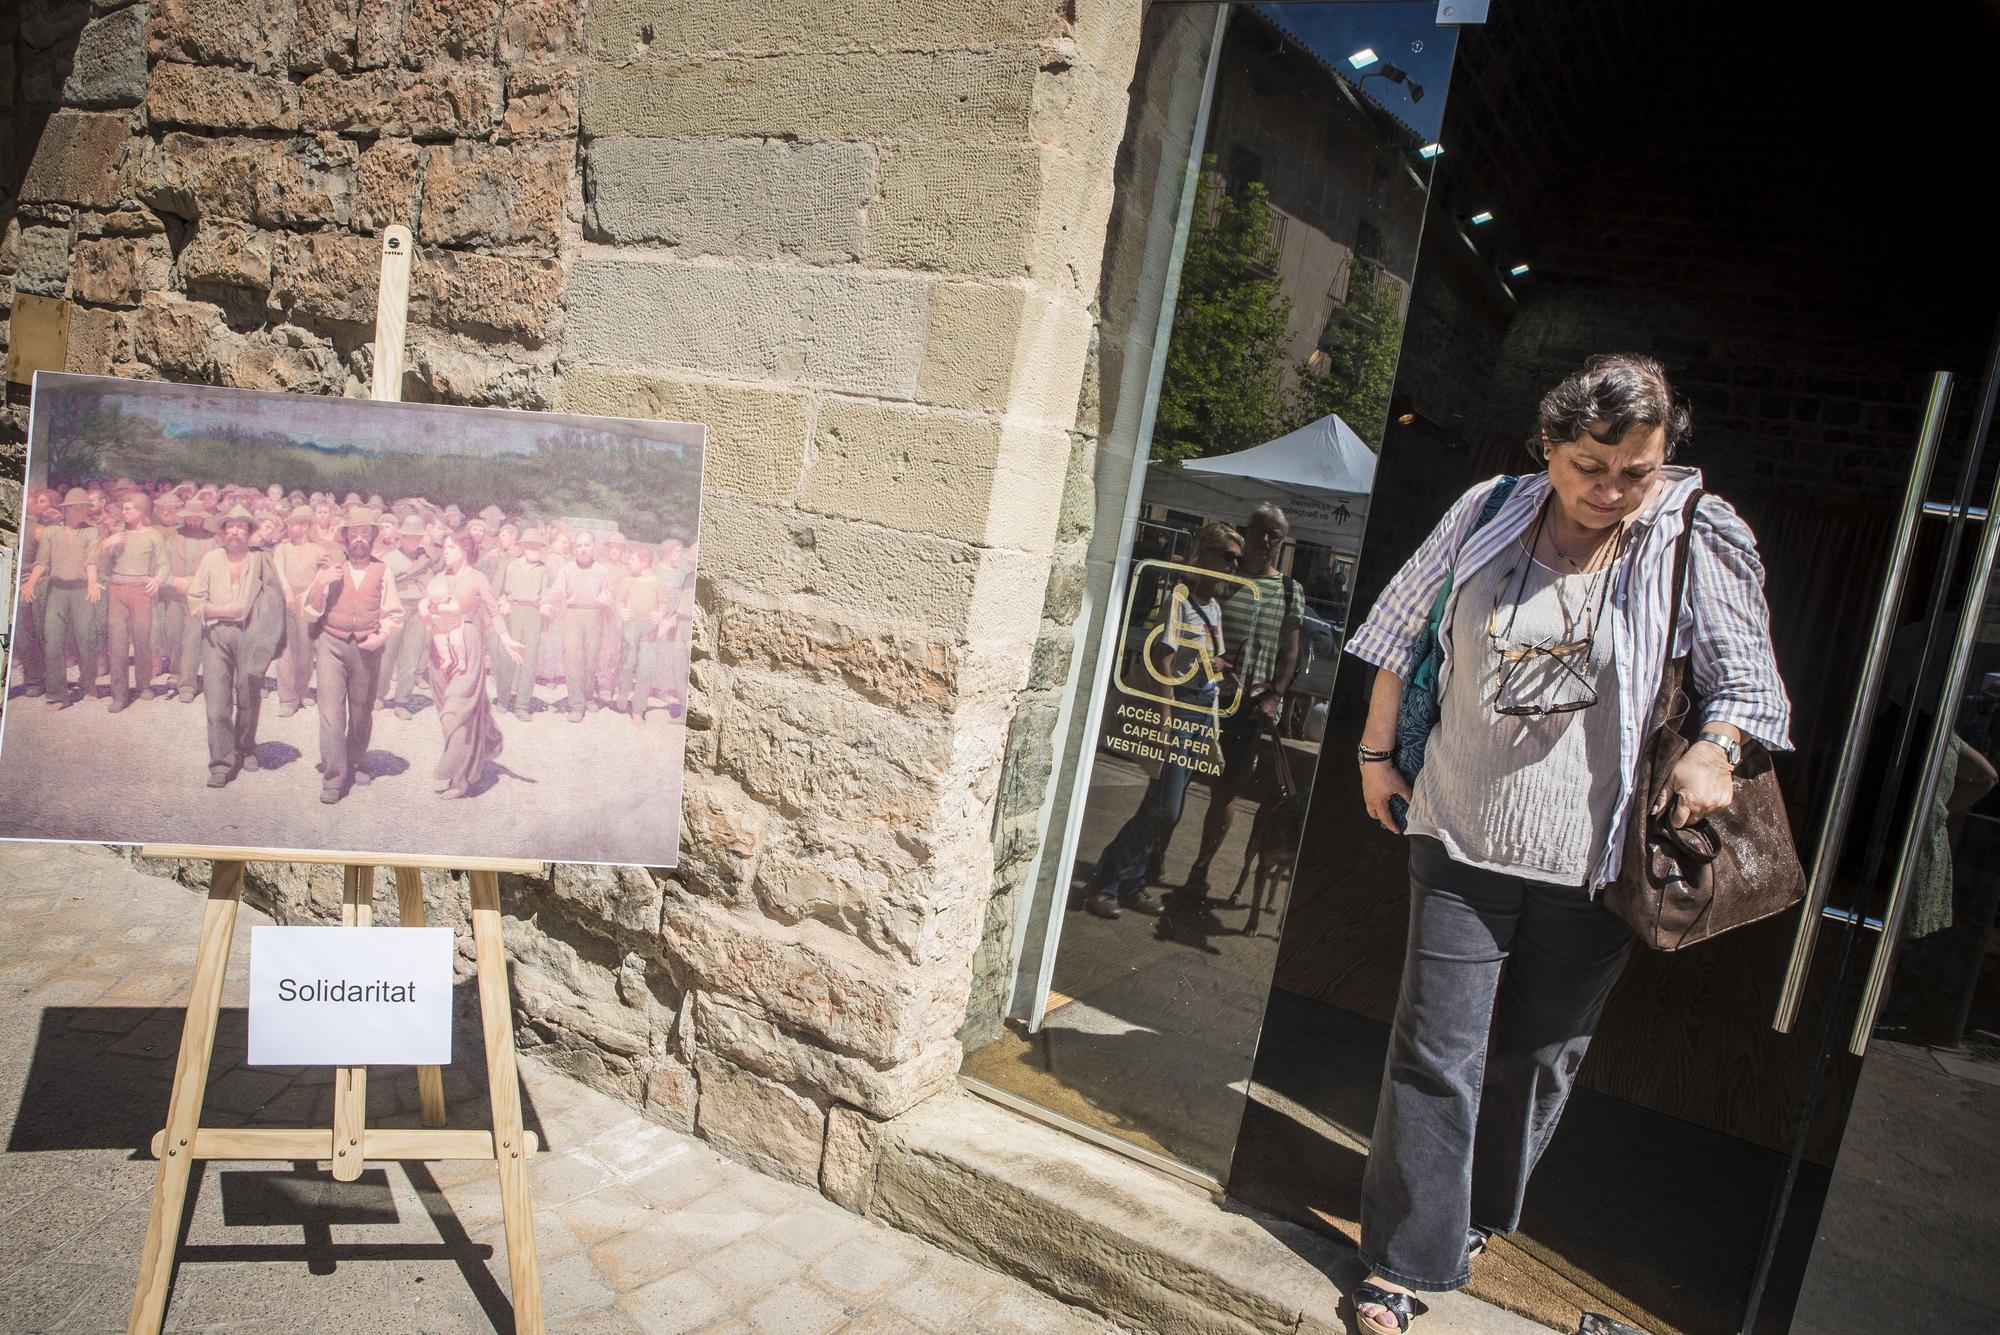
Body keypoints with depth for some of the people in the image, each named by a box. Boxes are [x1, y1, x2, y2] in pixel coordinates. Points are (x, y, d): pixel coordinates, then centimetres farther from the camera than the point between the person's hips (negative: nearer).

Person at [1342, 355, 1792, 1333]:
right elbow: (1402, 633, 10)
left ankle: (1477, 1214, 40)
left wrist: (1713, 750, -16)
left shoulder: (1699, 543, -4)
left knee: (1539, 1055, 16)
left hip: (1592, 861, 0)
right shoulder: (1487, 516, -1)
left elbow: (1745, 678, 4)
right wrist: (1377, 751, 9)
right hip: (1463, 840, 0)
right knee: (1436, 1055, -1)